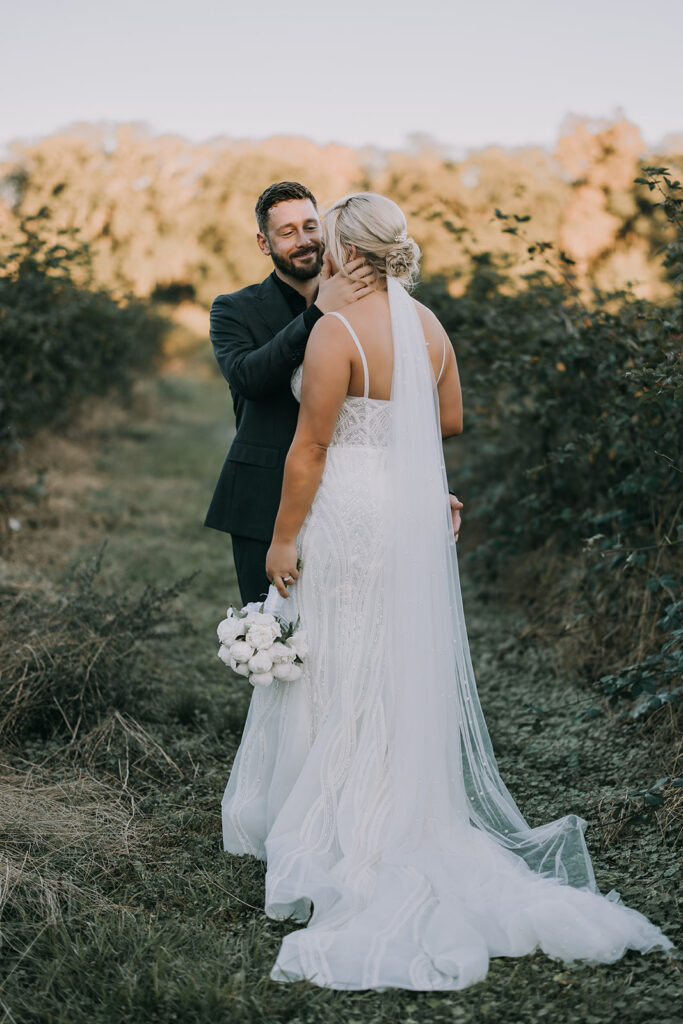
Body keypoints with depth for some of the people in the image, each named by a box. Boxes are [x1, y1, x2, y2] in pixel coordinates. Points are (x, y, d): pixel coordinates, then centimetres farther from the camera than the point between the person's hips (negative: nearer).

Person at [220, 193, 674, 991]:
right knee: (404, 673, 17)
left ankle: (332, 836, 16)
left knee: (337, 676, 5)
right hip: (416, 510, 7)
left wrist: (283, 539, -10)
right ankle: (409, 823, 28)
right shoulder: (428, 325, 5)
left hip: (347, 514, -7)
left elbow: (309, 448, -17)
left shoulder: (336, 331, -17)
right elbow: (449, 422, 14)